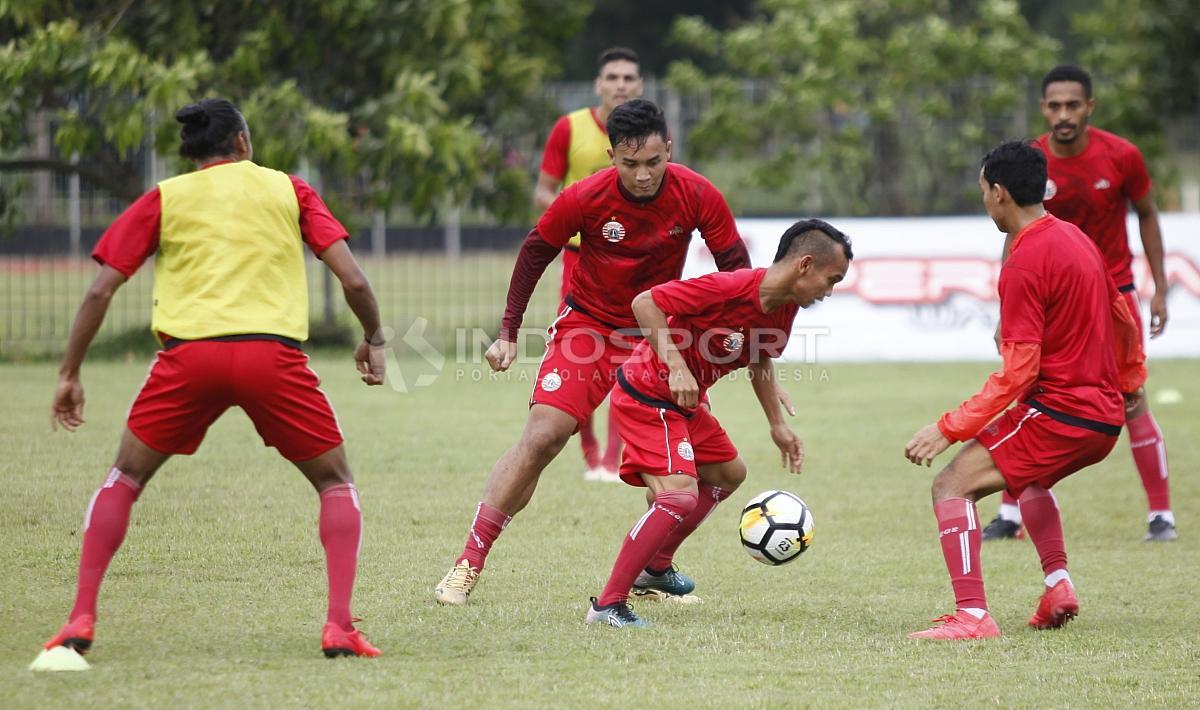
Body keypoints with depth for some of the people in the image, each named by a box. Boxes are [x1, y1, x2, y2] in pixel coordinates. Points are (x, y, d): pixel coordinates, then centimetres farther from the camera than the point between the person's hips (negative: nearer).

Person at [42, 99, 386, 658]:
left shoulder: (164, 199, 17)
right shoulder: (288, 190, 18)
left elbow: (101, 290, 11)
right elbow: (352, 279, 10)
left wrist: (69, 373, 18)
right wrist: (373, 339, 27)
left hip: (188, 354, 1)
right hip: (273, 354, -1)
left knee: (126, 478, 20)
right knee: (336, 483, 17)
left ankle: (81, 620, 10)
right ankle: (339, 627, 1)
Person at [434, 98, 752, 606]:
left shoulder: (698, 197, -17)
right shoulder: (585, 198, -20)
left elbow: (734, 266, -5)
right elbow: (535, 252, -6)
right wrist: (508, 332, -5)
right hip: (586, 326, -3)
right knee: (541, 439, -17)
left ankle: (652, 573, 12)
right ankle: (467, 565, -12)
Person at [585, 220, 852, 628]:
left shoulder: (785, 310, 1)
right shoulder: (730, 288, -27)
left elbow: (761, 363, 21)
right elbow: (645, 303, -26)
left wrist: (778, 426, 19)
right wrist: (677, 367, -32)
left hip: (684, 404, 10)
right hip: (647, 396, -10)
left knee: (729, 474, 26)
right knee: (680, 496, -23)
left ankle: (654, 566, 38)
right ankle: (607, 607, -20)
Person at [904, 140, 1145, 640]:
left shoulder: (1024, 266, -17)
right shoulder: (1075, 238, 10)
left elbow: (1018, 373, -21)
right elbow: (1123, 318, 24)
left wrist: (949, 428, -20)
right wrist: (1129, 377, 43)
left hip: (1057, 412, -10)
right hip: (1105, 418, 10)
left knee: (952, 486, -11)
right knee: (1028, 475, 37)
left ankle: (972, 615, -22)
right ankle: (1058, 583, 22)